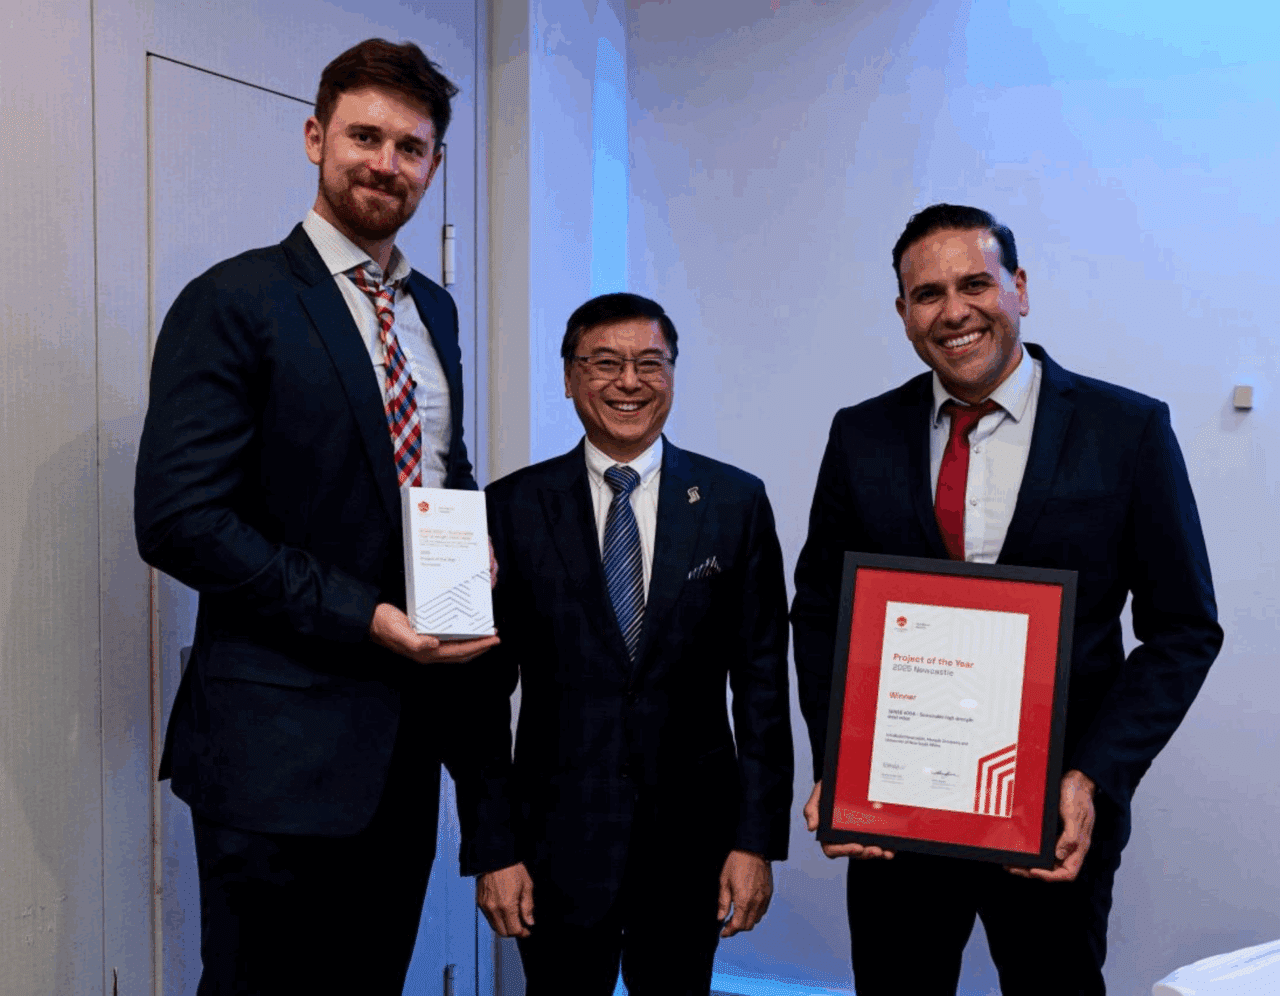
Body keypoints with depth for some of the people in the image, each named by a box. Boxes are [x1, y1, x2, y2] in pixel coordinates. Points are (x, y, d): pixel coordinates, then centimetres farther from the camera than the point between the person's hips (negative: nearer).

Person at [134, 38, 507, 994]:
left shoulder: (435, 309, 13)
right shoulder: (234, 303, -9)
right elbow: (180, 519, -16)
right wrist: (362, 617, -19)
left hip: (409, 729, 7)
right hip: (282, 739, -7)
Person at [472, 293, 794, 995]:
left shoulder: (736, 502, 1)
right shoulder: (512, 509, -1)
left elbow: (762, 680, 1)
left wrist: (757, 839, -2)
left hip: (693, 837, 1)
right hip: (559, 839, 0)